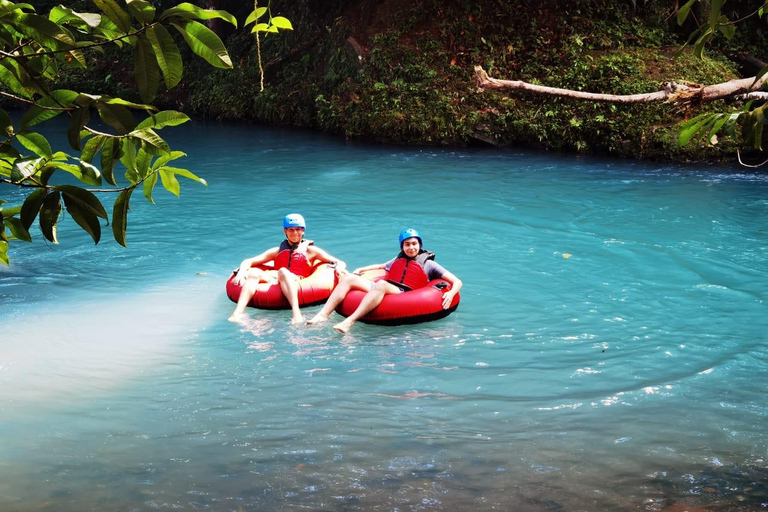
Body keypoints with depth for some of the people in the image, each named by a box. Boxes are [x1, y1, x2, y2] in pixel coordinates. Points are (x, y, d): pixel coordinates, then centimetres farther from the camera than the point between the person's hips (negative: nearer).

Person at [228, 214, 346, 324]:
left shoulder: (310, 250, 22)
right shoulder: (277, 251, 29)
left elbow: (340, 263, 16)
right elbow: (248, 262, 21)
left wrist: (339, 268, -9)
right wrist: (241, 272, -1)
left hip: (298, 284, -3)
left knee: (283, 271, -34)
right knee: (254, 272, -23)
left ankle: (296, 313, -53)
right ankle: (238, 312, -43)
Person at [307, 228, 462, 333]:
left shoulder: (428, 264, 12)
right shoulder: (398, 259, 28)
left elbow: (457, 281, 6)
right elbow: (381, 266, 47)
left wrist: (451, 293, -16)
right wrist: (360, 270, 32)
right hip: (384, 291, 6)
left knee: (381, 284, -38)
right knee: (348, 278, -10)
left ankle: (350, 321, -51)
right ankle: (323, 315, -27)